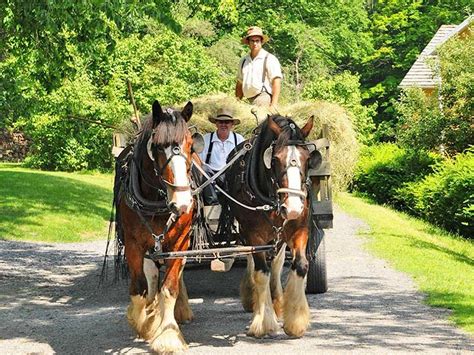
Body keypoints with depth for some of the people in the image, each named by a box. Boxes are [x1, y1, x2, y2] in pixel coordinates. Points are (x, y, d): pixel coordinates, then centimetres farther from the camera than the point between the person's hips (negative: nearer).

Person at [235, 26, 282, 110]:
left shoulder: (269, 59, 0)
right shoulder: (243, 61, 20)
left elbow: (276, 82, -8)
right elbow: (239, 84, 25)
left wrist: (273, 105, -18)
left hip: (263, 98, -6)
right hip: (249, 101, 6)